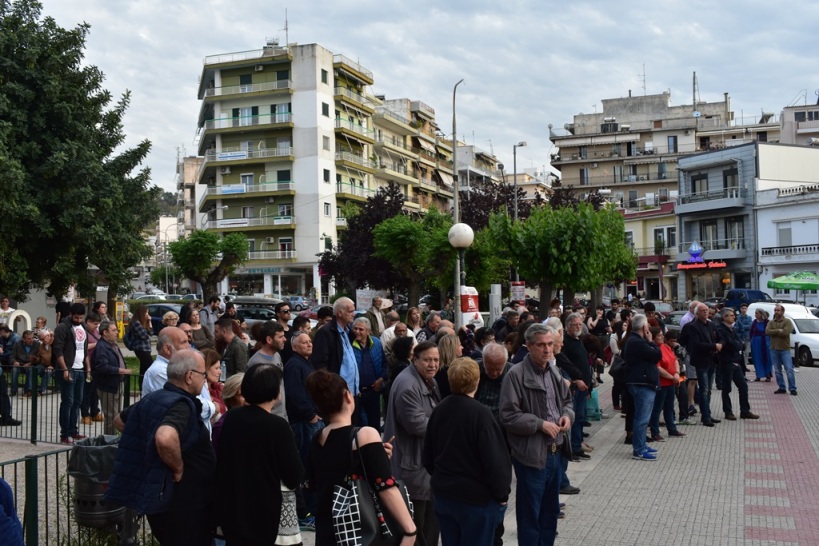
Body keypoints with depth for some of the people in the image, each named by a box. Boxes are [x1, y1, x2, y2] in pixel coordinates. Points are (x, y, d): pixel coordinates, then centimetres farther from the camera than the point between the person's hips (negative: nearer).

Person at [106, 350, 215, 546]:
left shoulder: (152, 398, 6)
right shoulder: (182, 405, -23)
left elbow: (120, 420, 22)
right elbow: (165, 438, -42)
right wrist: (178, 469, -26)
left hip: (158, 495, 9)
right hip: (182, 502, -9)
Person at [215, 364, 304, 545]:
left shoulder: (230, 418, -2)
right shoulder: (277, 426, -19)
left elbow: (220, 460, 11)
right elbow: (294, 478, -15)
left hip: (229, 508, 6)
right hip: (261, 513, -5)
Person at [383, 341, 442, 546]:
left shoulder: (430, 381, 13)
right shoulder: (407, 385, -21)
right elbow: (416, 423, -27)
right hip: (413, 462, -10)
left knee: (431, 516, 19)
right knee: (414, 522, -1)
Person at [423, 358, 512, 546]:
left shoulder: (438, 410, 0)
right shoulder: (480, 413, -20)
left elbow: (428, 455, 10)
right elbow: (495, 460, -20)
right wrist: (501, 494, -7)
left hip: (443, 494, 6)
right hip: (476, 497, -6)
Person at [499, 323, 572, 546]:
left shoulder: (554, 372, 7)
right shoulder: (516, 375, -17)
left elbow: (566, 400, 20)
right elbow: (508, 416, -20)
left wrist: (567, 415, -1)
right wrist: (540, 424, -21)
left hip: (554, 452, 8)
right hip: (531, 455, -8)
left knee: (551, 510, 21)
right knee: (529, 515, 5)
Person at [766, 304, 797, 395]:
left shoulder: (787, 322, -2)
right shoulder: (771, 322, 11)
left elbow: (786, 332, -19)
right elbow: (767, 331, -6)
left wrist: (774, 332, -10)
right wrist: (779, 331, -15)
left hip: (785, 349, -4)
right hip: (774, 349, 4)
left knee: (789, 370, -5)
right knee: (777, 371, 8)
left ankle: (792, 388, -1)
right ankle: (781, 388, 16)